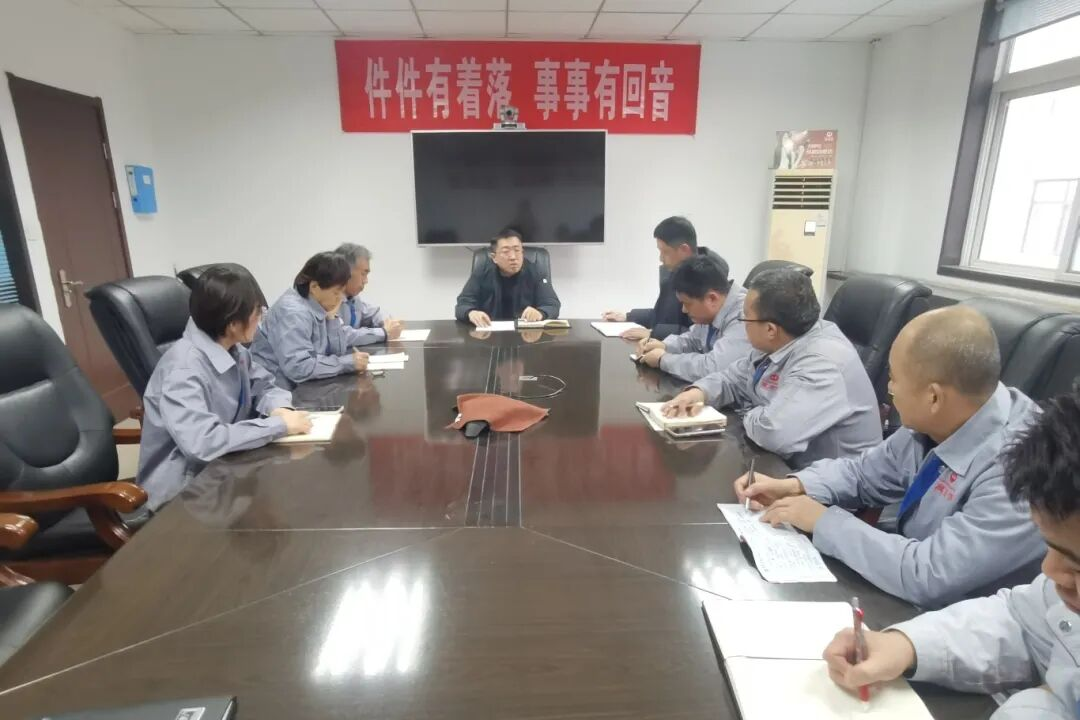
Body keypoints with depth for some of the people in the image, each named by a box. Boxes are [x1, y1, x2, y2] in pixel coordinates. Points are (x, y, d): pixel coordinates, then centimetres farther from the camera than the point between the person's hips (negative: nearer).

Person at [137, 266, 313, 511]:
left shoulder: (233, 349, -3)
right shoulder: (183, 368, -26)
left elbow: (264, 386, 9)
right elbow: (202, 442, -36)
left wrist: (279, 409, -14)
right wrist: (279, 425, -30)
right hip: (183, 489, -7)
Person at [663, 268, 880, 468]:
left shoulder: (823, 364, -31)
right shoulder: (777, 343, -2)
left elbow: (773, 432, -40)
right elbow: (735, 378, 11)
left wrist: (751, 416, -18)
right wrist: (699, 392, -9)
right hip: (780, 458, 8)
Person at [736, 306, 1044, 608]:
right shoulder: (934, 423, -9)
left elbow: (929, 578, -33)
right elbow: (864, 473, 7)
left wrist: (825, 521, -22)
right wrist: (795, 487, -9)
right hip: (910, 595, 6)